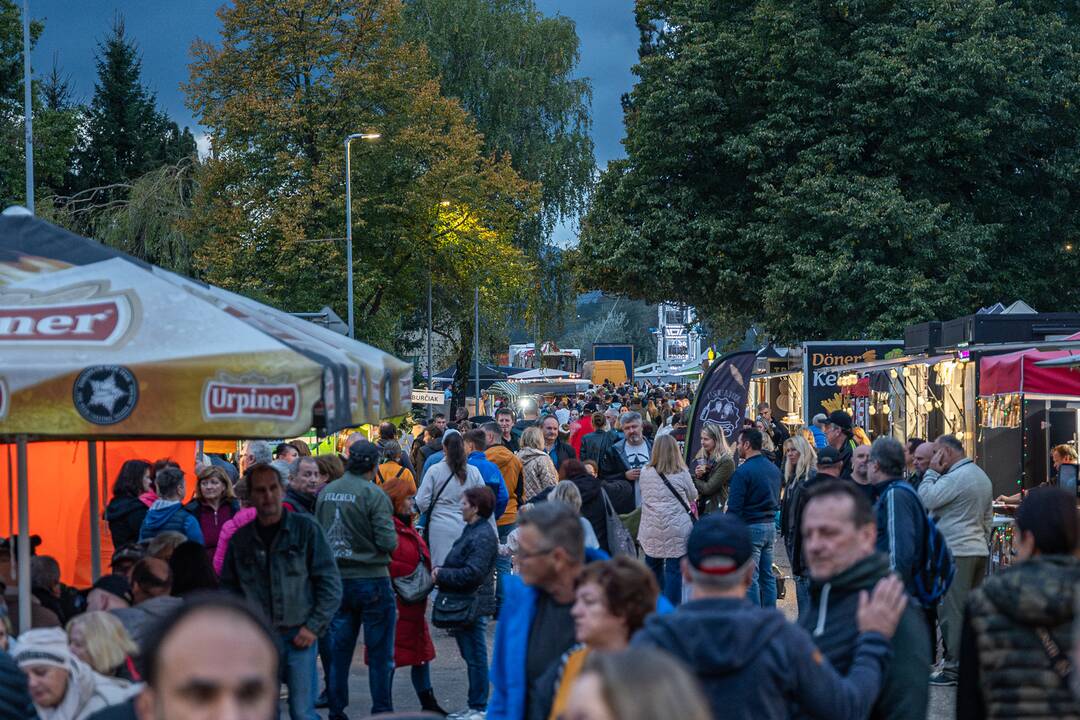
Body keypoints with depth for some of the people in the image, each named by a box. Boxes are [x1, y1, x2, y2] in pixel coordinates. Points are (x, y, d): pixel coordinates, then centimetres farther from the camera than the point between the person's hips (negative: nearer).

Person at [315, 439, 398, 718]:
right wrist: (392, 538, 4)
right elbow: (388, 542, -17)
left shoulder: (325, 493, 2)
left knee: (338, 648, 12)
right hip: (371, 579, -5)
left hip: (336, 580, 5)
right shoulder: (373, 494, -14)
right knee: (380, 652, 4)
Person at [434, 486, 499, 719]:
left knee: (475, 656, -3)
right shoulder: (471, 530, 15)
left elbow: (472, 573, -24)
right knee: (471, 656, 16)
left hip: (474, 606, -10)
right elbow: (459, 565, 22)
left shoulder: (483, 535, -18)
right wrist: (441, 570, 2)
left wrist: (441, 575, -15)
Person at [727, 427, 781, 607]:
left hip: (750, 527, -8)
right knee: (768, 576, 12)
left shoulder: (743, 471, -15)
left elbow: (734, 507, -17)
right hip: (770, 526, 8)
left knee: (751, 578, -3)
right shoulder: (774, 469, 10)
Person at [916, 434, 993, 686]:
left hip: (956, 552, -10)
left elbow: (926, 499, -17)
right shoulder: (982, 476, 18)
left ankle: (955, 669, -6)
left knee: (952, 612, -6)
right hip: (978, 550, 10)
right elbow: (988, 518, 23)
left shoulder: (957, 477, -14)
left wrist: (932, 471, -6)